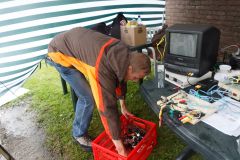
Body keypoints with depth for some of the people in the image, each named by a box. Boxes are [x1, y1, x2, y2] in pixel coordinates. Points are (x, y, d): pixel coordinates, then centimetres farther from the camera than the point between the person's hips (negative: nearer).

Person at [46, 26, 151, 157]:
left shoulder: (125, 55, -12)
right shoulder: (103, 69, -39)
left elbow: (120, 78, 5)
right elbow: (107, 107, -35)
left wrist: (123, 106, 14)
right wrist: (118, 142, -25)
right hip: (60, 53, -8)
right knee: (88, 97, -11)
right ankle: (79, 134, 14)